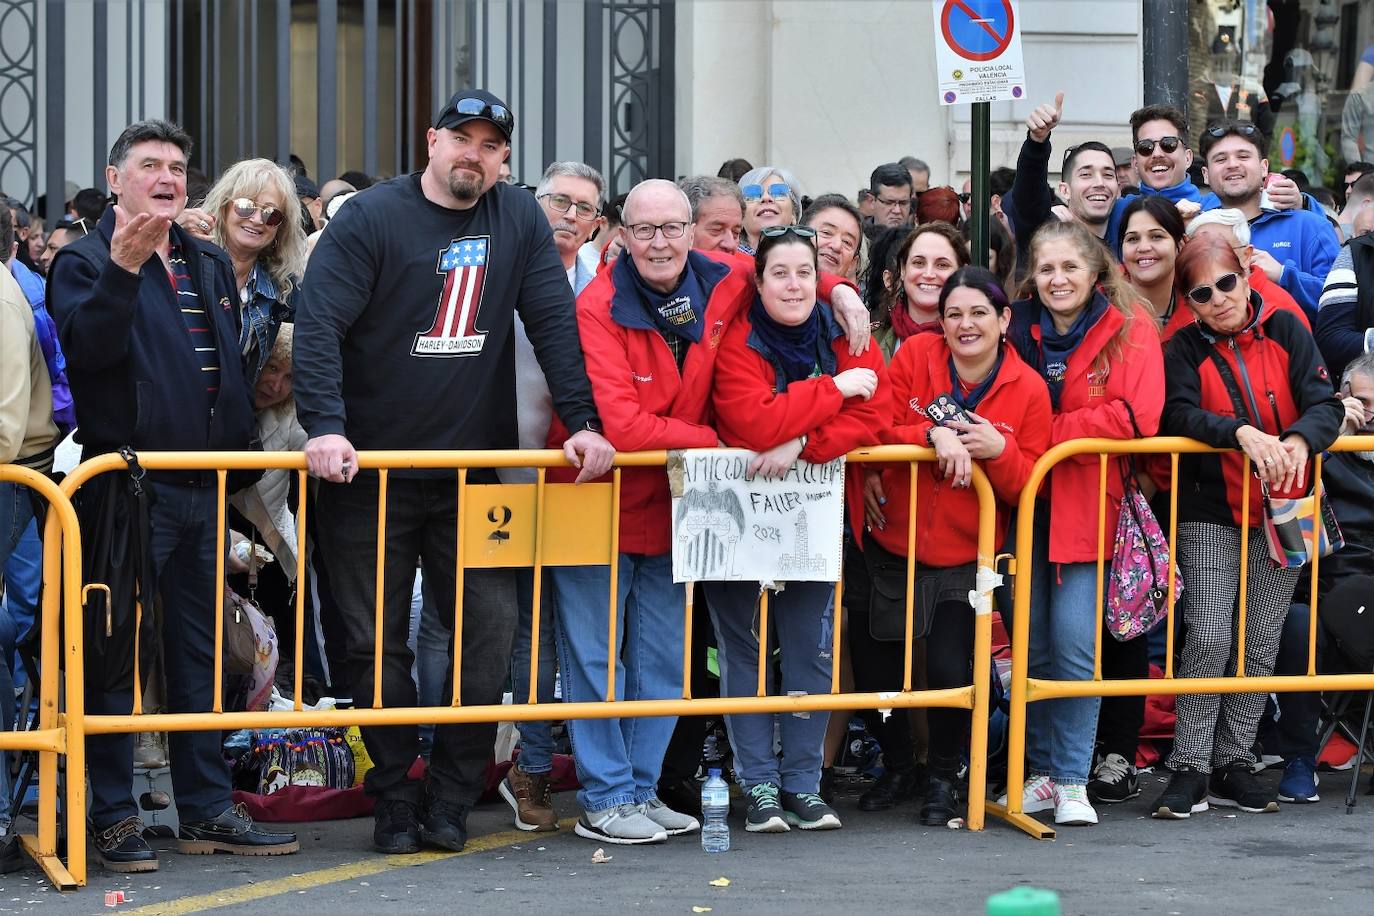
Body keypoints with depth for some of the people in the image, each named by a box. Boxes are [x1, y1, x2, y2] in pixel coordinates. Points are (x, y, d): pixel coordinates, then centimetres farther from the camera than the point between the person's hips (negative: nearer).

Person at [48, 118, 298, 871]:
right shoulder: (86, 262, -3)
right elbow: (86, 346, -21)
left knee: (201, 652, 10)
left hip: (203, 489, 7)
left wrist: (240, 455, 15)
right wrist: (122, 270, -33)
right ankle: (112, 816, 1)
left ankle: (207, 810, 16)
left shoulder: (210, 266, 17)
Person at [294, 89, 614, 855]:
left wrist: (583, 420, -8)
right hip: (369, 469, -2)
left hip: (473, 471, 3)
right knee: (379, 645, 4)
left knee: (492, 626, -5)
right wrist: (325, 425, -26)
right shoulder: (372, 219, -6)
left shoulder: (519, 219, 5)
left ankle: (451, 799, 8)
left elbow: (556, 322, 2)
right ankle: (396, 802, 15)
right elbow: (320, 324, -14)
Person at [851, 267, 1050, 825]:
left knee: (948, 669, -14)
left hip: (964, 555, -1)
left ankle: (944, 777, 13)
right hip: (888, 543, 2)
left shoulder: (1028, 390, -6)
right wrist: (933, 435, -26)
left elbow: (1031, 487, -3)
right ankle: (895, 763, 39)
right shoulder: (916, 355, -6)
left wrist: (998, 452, -23)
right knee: (875, 666, 11)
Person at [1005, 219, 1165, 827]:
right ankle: (1040, 772, 16)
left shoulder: (1130, 331, -2)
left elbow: (1133, 417, -14)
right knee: (1032, 643, 5)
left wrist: (1045, 435, -18)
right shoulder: (1018, 330, 8)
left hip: (1088, 507, -3)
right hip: (1025, 505, 3)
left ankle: (1072, 780, -1)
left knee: (1075, 640, -10)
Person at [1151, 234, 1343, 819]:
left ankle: (1233, 764, 14)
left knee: (1262, 643, 4)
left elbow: (1325, 404, -8)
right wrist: (1243, 433, -36)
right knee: (1210, 636, -13)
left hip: (1280, 510, 2)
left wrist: (1299, 440, -31)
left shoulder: (1284, 331, 0)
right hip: (1210, 514, -2)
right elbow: (1180, 414, -18)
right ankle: (1190, 769, -5)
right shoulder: (1186, 349, -2)